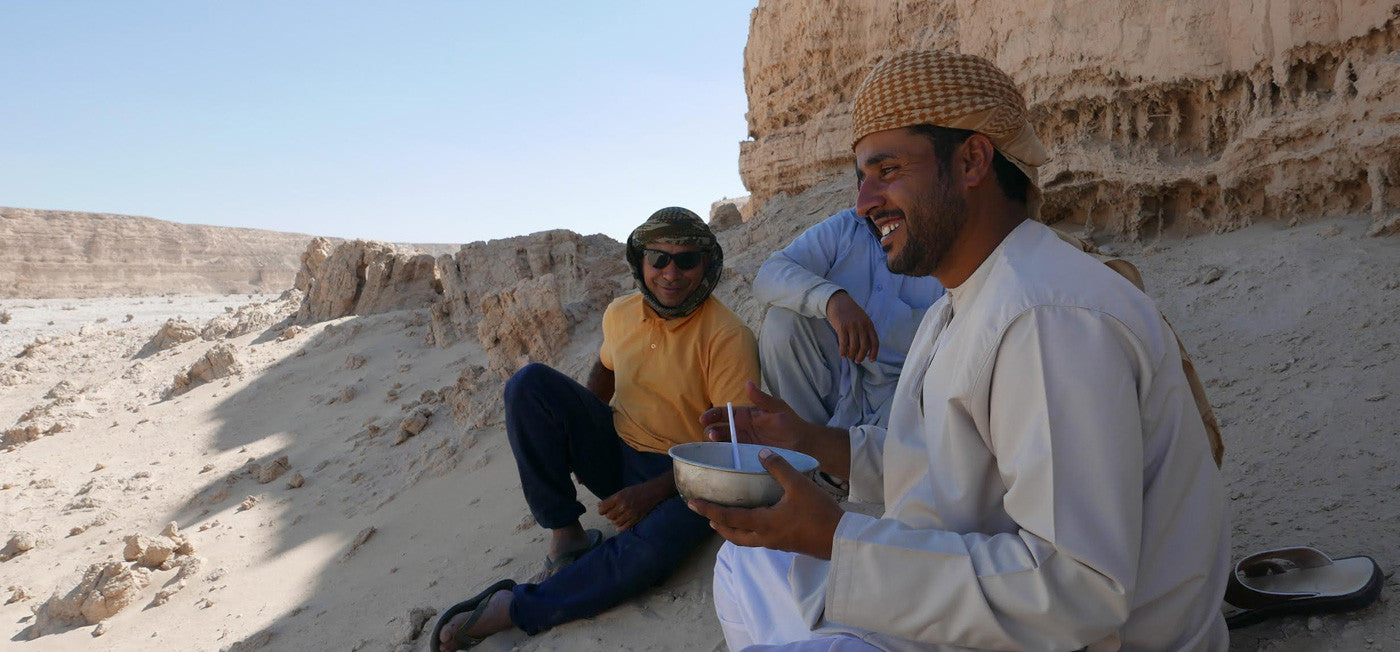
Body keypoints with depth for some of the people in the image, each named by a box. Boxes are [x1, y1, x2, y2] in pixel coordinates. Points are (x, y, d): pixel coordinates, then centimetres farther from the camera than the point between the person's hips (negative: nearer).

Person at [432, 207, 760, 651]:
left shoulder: (729, 338, -17)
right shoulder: (621, 314, 1)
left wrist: (653, 491, -25)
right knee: (529, 383, -13)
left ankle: (513, 608, -22)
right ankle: (565, 535, -11)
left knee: (650, 549, -38)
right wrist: (572, 433, 11)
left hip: (682, 477, -5)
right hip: (615, 452, 6)